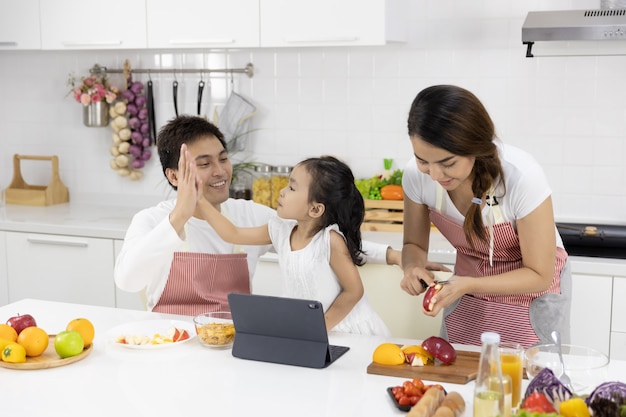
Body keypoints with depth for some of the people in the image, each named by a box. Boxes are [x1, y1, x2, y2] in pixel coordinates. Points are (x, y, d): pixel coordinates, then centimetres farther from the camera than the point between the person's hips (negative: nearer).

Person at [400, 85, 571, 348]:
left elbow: (539, 275, -22)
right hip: (468, 289, 3)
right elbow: (414, 245, -3)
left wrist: (467, 285, -35)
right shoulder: (417, 174, -21)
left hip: (530, 292, -3)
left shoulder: (522, 177, -32)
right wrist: (413, 267, -26)